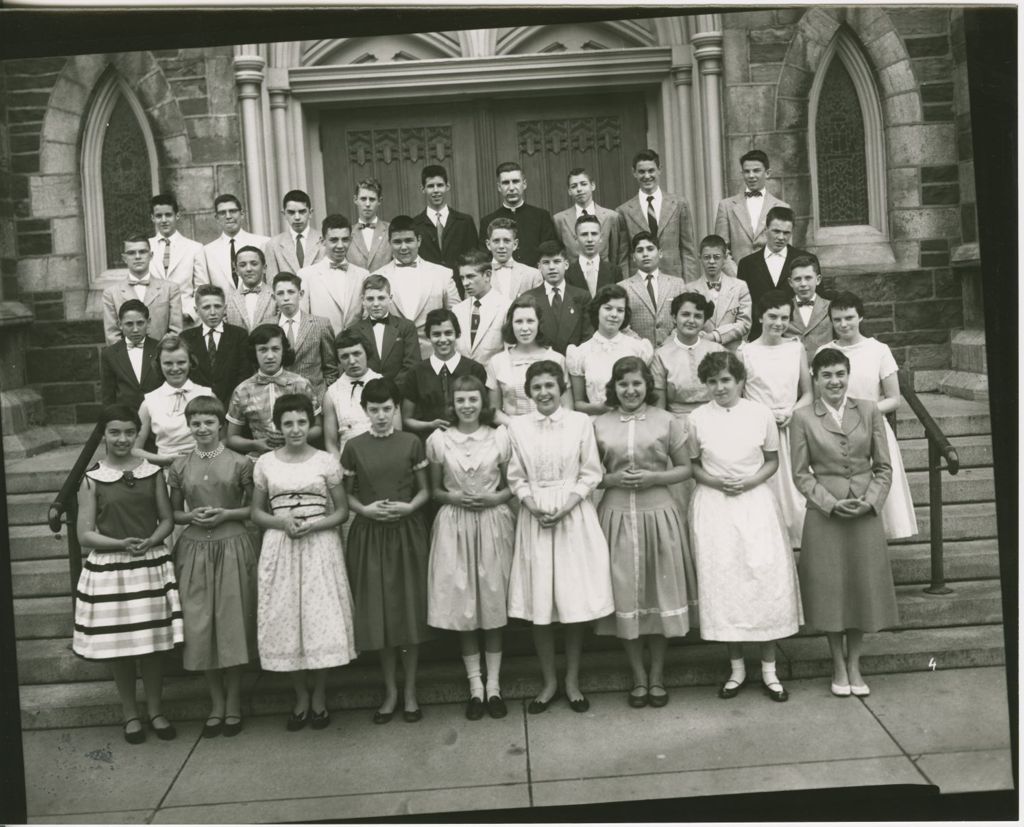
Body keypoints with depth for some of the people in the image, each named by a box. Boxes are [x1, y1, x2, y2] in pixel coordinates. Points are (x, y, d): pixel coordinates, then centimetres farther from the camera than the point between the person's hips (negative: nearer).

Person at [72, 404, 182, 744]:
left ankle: (154, 710, 23)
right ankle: (130, 713, 24)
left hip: (152, 565, 1)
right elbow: (85, 534, -4)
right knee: (118, 644, 6)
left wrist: (150, 541, -14)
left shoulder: (152, 472, 3)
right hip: (109, 569, -1)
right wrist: (121, 544, -20)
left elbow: (167, 519, 6)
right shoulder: (91, 479, -3)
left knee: (154, 642, 7)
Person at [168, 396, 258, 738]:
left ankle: (233, 703, 19)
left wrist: (226, 514, -12)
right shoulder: (179, 467, 6)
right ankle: (216, 702, 21)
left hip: (233, 548, -2)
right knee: (199, 627, 4)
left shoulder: (240, 463, -1)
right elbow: (173, 513, 13)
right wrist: (191, 516, -7)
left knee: (233, 623, 3)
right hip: (194, 551, 2)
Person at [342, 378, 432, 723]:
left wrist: (409, 506, -14)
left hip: (408, 532, -1)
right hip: (369, 533, 1)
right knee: (377, 612, 6)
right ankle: (390, 691, 22)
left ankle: (410, 691, 20)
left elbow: (425, 490, 5)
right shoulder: (354, 447, 1)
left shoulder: (411, 443, -1)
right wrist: (364, 508, -12)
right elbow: (348, 493, 7)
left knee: (410, 609, 5)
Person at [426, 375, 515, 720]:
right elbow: (434, 490, 8)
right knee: (461, 602, 2)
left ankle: (494, 684, 16)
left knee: (493, 600, 5)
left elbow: (512, 485, 7)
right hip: (454, 525, 0)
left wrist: (494, 498, -12)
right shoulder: (438, 440, 1)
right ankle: (475, 685, 15)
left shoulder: (500, 436, 1)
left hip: (493, 521, 0)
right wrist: (453, 497, -11)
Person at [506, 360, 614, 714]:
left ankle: (572, 681, 20)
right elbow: (515, 478, 4)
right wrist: (534, 505, -12)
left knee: (575, 602, 4)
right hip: (534, 517, 1)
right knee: (538, 604, 4)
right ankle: (549, 681, 20)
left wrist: (565, 506, -11)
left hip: (575, 516, -1)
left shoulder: (581, 422, -1)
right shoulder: (517, 426, 2)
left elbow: (591, 473, 0)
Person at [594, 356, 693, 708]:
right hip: (617, 515, 1)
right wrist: (614, 479, -10)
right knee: (625, 594, 4)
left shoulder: (666, 421, 2)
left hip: (658, 513, -1)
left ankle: (657, 675, 21)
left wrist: (654, 477, -11)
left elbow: (685, 469, 5)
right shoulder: (599, 425, 5)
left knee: (660, 590, 5)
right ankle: (638, 676, 20)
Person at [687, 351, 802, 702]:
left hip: (755, 501, 0)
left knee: (767, 580, -2)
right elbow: (692, 464, 7)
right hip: (713, 506, 0)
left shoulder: (761, 414, 0)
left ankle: (769, 670, 13)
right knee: (722, 583, 2)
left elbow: (773, 461, 7)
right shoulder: (697, 419, 0)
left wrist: (751, 480, -11)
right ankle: (736, 667, 18)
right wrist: (713, 481, -12)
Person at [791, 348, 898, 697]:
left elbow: (883, 466, 3)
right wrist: (831, 503, -14)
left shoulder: (869, 411, 3)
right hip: (824, 513, -2)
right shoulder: (803, 418, -3)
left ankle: (854, 663, 24)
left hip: (866, 512, 2)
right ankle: (838, 665, 22)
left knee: (863, 585, 7)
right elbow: (801, 474, -3)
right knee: (829, 587, 4)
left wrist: (871, 500, -11)